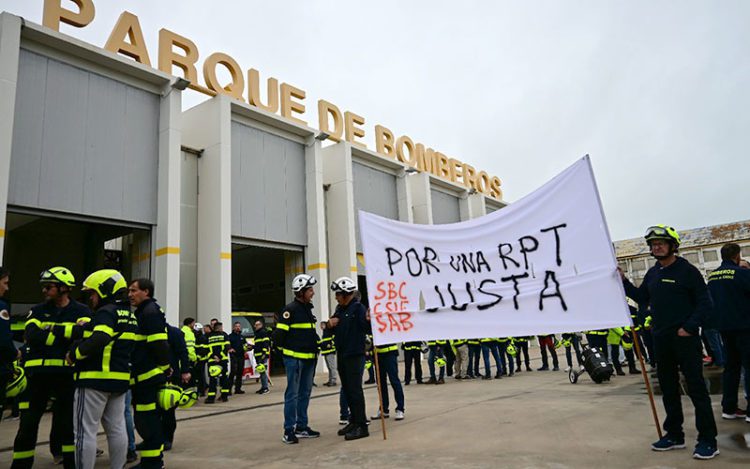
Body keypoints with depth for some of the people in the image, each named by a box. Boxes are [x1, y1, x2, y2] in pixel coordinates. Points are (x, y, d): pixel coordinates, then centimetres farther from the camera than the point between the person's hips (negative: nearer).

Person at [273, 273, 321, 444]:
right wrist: (284, 350, -4)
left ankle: (302, 427, 23)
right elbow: (279, 333, -14)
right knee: (292, 394, -3)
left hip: (309, 358, 8)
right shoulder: (291, 309, -12)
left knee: (305, 393, 13)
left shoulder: (308, 309, 15)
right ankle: (289, 430, 4)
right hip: (294, 358, -8)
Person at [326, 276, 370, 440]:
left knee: (355, 390, -6)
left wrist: (369, 320, -45)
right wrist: (330, 324, 0)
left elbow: (367, 329, -25)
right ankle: (354, 421, 27)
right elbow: (334, 329, 21)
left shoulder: (358, 307, -13)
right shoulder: (339, 308, 12)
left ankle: (361, 426, 1)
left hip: (355, 355, -9)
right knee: (347, 389, 15)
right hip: (341, 354, 9)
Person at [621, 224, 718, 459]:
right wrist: (624, 281, 6)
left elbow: (705, 303, -9)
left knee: (696, 387, -3)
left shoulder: (687, 270, -7)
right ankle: (674, 435, 23)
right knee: (668, 388, 12)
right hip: (661, 339, 7)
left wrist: (690, 327, -17)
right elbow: (641, 297, 18)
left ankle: (708, 440, 6)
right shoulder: (652, 273, 12)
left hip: (685, 338, -7)